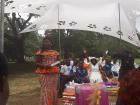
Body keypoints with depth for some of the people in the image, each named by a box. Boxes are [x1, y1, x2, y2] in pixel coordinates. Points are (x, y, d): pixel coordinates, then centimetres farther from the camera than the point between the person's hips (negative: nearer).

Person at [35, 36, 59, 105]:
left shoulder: (55, 53, 11)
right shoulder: (40, 53, -1)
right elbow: (37, 63, -4)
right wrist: (44, 65, -19)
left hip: (54, 74, 4)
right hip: (44, 74, -4)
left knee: (53, 90, 9)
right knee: (45, 90, -8)